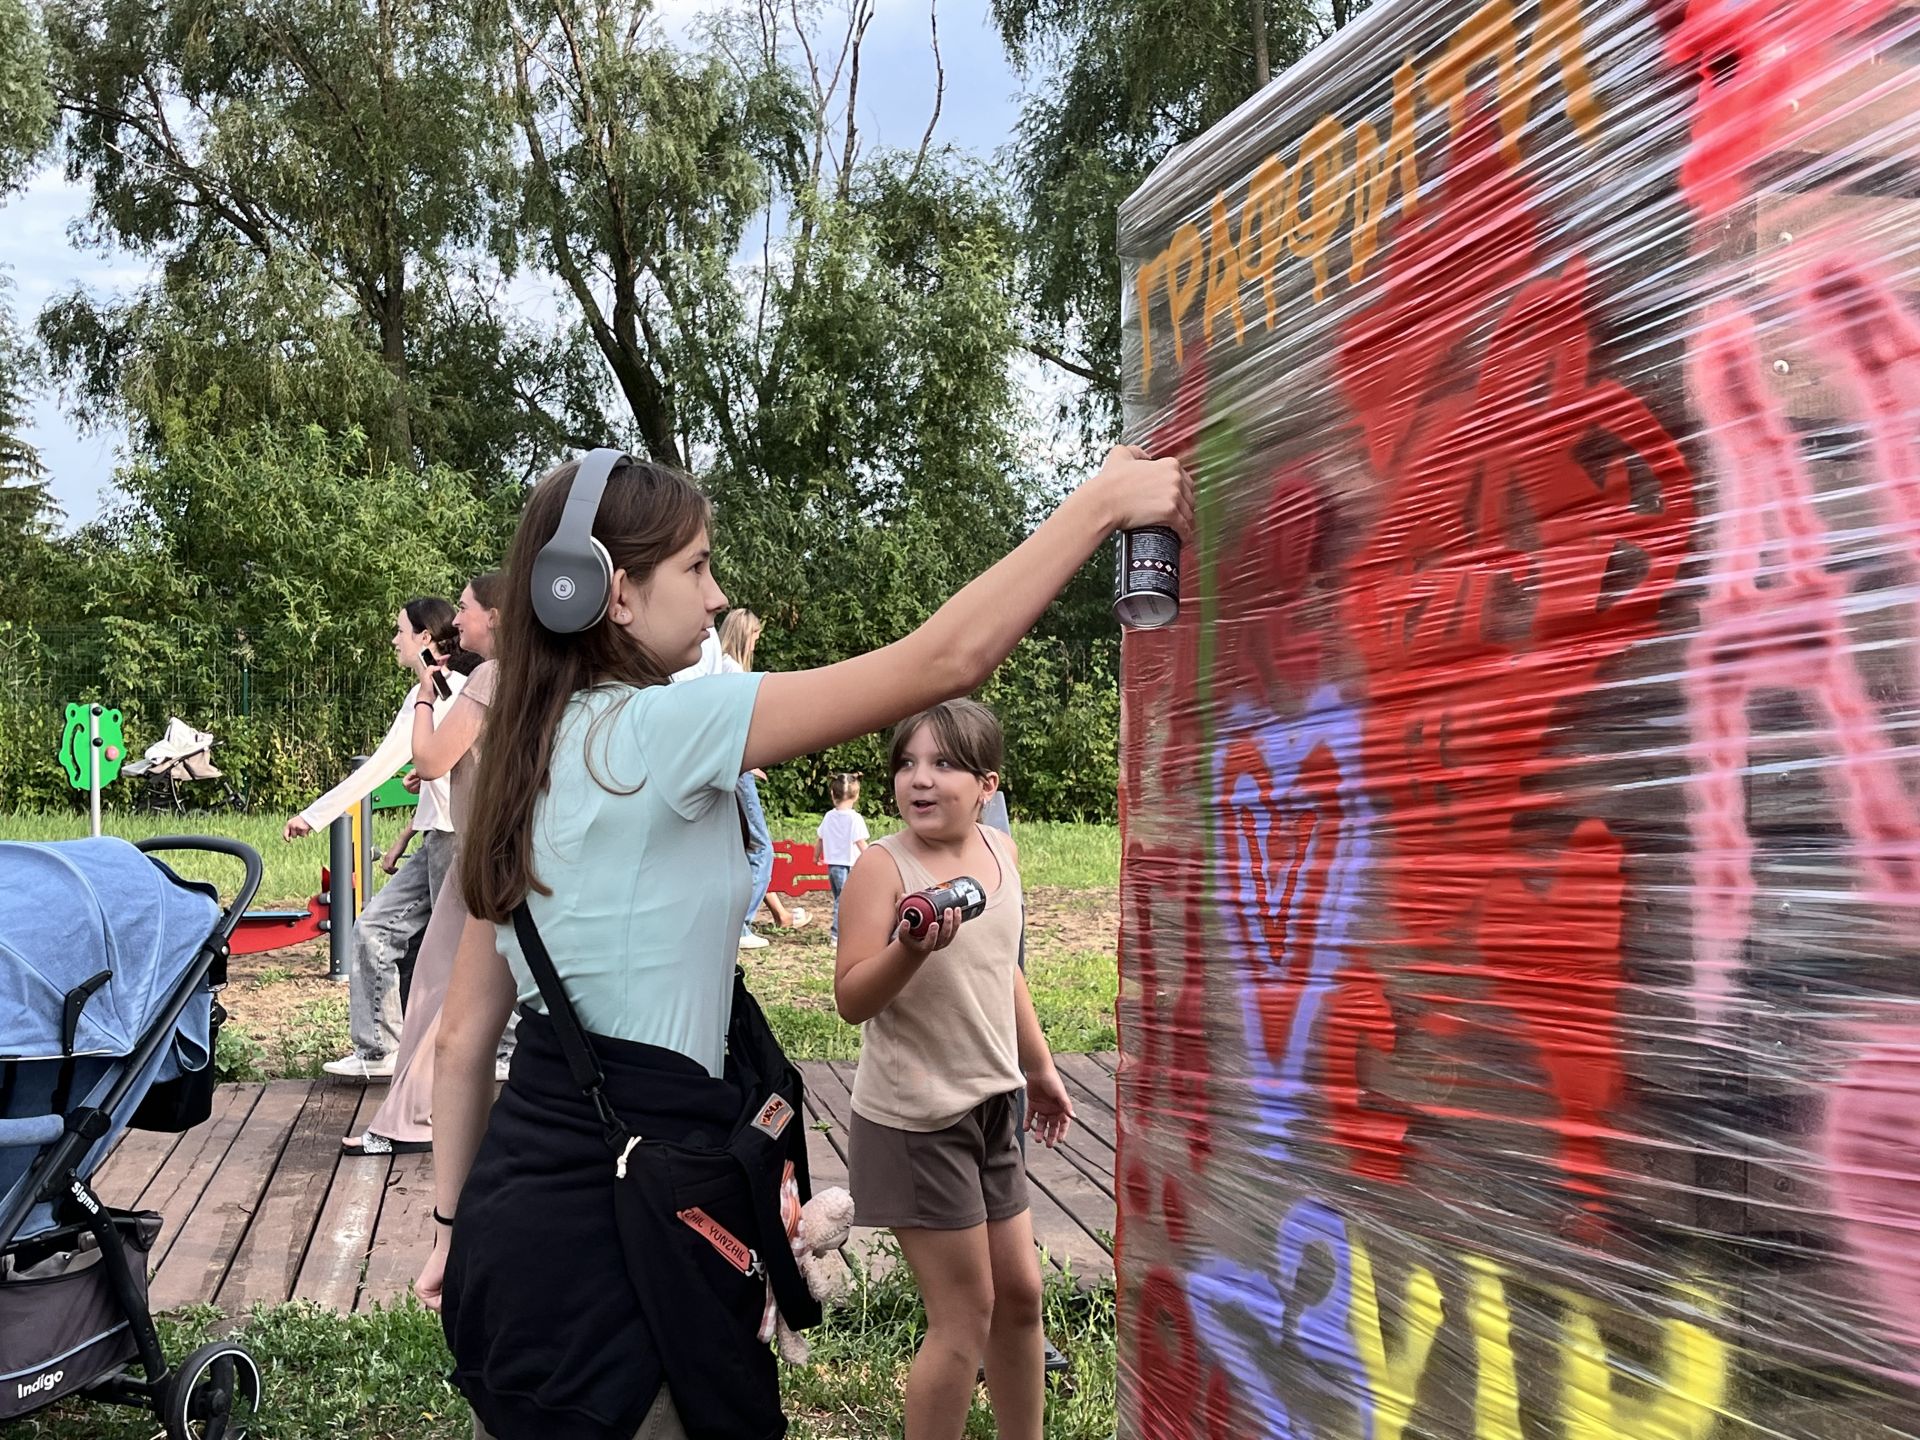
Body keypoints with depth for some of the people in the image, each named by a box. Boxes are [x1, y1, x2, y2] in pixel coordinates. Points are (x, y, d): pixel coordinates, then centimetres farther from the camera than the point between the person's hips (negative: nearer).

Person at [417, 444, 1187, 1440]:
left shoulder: (534, 762, 8)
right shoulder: (656, 728, -17)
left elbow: (462, 1037, 12)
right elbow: (946, 659, -20)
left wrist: (455, 1227, 20)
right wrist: (1103, 501, -11)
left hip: (524, 1192, 9)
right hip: (619, 1218, -9)